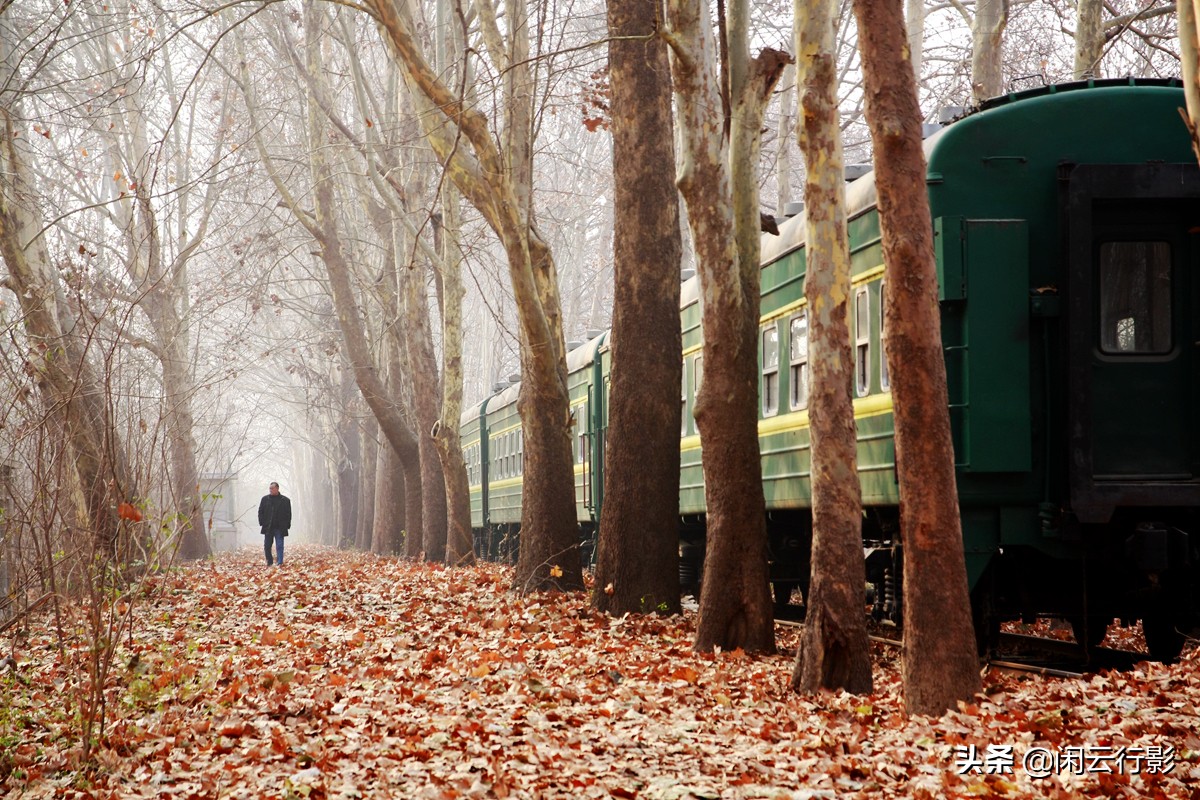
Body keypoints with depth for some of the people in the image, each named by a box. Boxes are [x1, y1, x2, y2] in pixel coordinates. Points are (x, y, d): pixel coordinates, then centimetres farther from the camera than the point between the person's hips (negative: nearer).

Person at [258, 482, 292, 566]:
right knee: (267, 546, 6)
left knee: (279, 546, -6)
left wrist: (286, 526, -5)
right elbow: (260, 512, 10)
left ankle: (279, 563, -5)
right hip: (268, 528, 3)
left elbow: (288, 515, 3)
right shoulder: (265, 499, 9)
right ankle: (269, 563, 20)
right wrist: (262, 523, -1)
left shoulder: (285, 500, 2)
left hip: (280, 528, -3)